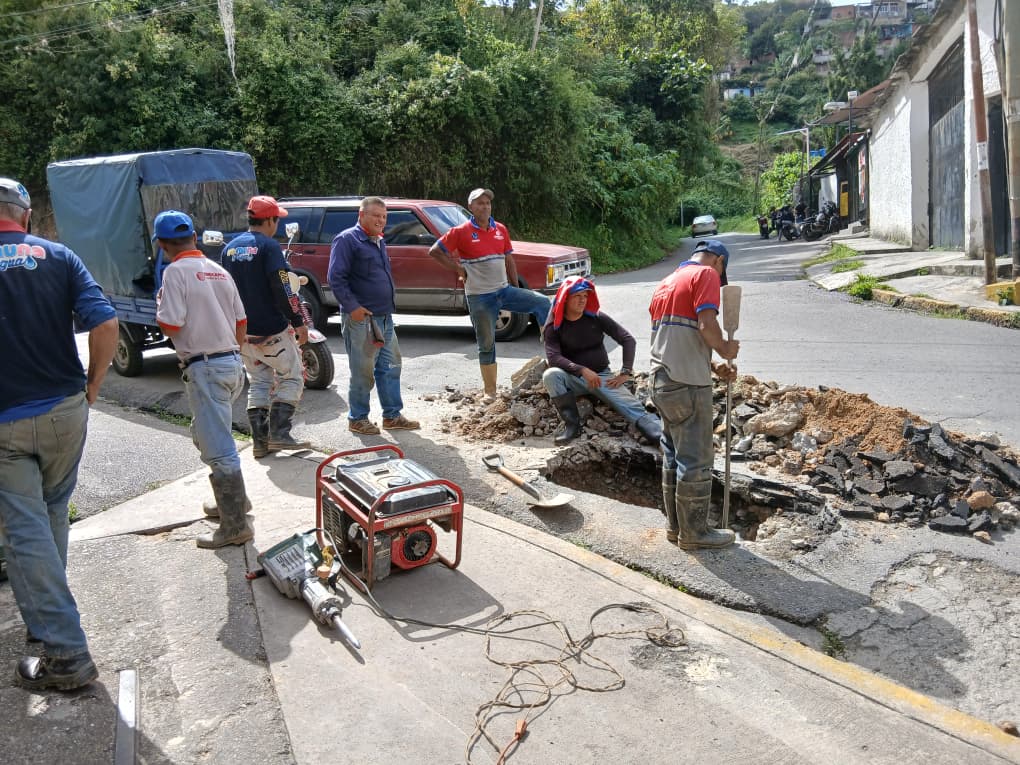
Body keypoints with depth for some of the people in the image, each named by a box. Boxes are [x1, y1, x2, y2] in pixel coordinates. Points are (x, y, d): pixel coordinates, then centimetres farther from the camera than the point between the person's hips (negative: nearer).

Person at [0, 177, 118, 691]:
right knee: (52, 513, 21)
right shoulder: (58, 257, 0)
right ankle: (48, 610, 38)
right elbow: (105, 325, -11)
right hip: (66, 410, 3)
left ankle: (64, 652, 3)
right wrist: (93, 384, 1)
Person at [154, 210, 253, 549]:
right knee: (206, 435, 25)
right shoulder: (219, 270, 12)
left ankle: (235, 526, -1)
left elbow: (170, 326, -16)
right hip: (232, 362, 8)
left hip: (205, 368, -8)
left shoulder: (176, 271, -10)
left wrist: (161, 303, 4)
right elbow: (241, 323, 15)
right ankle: (234, 500, 33)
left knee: (218, 449, -5)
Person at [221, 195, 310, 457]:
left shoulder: (229, 248, 10)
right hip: (272, 330, -7)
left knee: (258, 383, 15)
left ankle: (260, 440, 13)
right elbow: (282, 290, -18)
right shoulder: (268, 245, -11)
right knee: (292, 379, 6)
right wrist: (299, 322, -13)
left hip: (244, 331, 7)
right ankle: (279, 434, -2)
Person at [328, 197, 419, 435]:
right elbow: (335, 277, -16)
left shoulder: (379, 242, 18)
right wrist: (352, 306, -21)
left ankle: (392, 415, 20)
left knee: (390, 366, 11)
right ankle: (357, 419, 11)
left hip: (384, 317, 9)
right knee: (363, 371, -2)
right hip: (361, 317, -9)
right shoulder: (347, 239, -9)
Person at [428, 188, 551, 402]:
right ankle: (490, 391, 13)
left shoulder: (500, 229, 7)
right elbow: (435, 251, -5)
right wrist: (458, 269, -7)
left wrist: (516, 289, 11)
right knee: (486, 344, 3)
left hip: (504, 290, 4)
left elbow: (509, 260, 14)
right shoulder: (461, 232, -7)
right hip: (479, 297, -4)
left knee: (542, 302, -13)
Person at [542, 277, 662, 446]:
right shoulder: (554, 327, -4)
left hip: (603, 376, 0)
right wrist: (583, 370, -31)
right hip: (573, 379, 0)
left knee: (636, 411, -22)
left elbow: (628, 340, 0)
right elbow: (553, 358, -19)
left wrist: (625, 372, -10)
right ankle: (572, 424, -20)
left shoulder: (596, 318, 0)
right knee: (550, 375, -33)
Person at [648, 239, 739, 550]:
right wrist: (726, 349, -3)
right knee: (696, 460, 2)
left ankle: (676, 525, 28)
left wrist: (713, 367, 17)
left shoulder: (666, 282, 20)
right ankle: (694, 532, 12)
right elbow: (706, 325, -21)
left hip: (661, 381, 9)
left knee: (673, 456, 18)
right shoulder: (707, 274, -6)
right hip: (687, 385, -9)